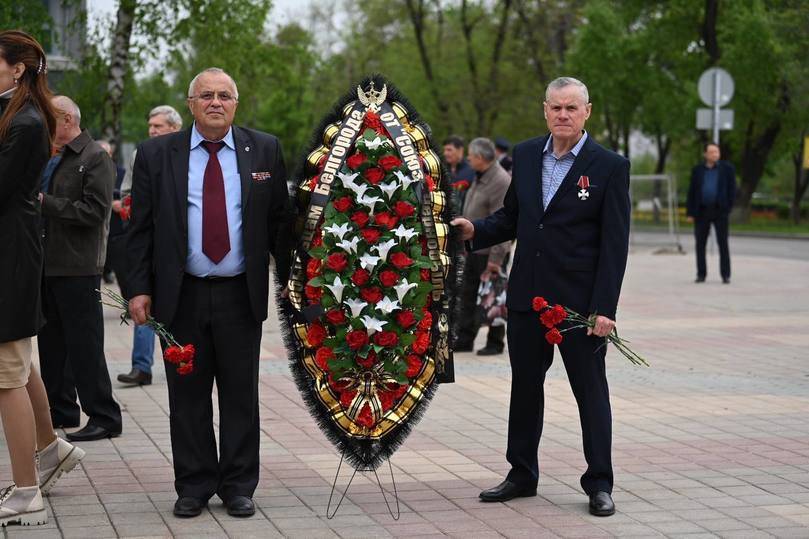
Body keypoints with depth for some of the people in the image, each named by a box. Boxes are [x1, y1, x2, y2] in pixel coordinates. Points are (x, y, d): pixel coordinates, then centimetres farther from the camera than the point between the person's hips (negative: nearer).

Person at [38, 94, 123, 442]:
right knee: (52, 344, 14)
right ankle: (61, 411, 24)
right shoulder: (54, 158, 16)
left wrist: (45, 202, -17)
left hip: (78, 268, -9)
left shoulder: (95, 159, -10)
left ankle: (104, 418, 1)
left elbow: (95, 211, -19)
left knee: (85, 346, -5)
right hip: (50, 265, 9)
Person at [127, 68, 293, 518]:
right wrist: (140, 288, -2)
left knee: (241, 395, 5)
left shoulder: (264, 150, 4)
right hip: (181, 295, 0)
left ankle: (239, 487, 15)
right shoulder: (157, 154, 3)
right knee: (188, 395, 6)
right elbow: (141, 227, 4)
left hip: (241, 295, 0)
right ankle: (194, 487, 16)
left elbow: (281, 221, 6)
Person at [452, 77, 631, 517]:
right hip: (527, 296, 5)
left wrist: (603, 309, -15)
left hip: (580, 301, -5)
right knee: (524, 386, 13)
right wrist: (475, 231, -4)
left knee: (590, 389, 4)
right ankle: (521, 475, 26)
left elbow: (614, 245, -9)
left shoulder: (609, 167, -7)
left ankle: (599, 484, 13)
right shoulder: (525, 155, 7)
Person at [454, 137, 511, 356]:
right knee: (469, 295, 11)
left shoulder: (500, 182, -20)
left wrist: (495, 258, -23)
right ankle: (465, 339, 17)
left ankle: (495, 343, 11)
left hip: (490, 250, -9)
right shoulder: (480, 178, 10)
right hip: (475, 247, 9)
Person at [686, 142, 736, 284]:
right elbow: (692, 192, 7)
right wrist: (690, 213, 0)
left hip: (719, 211, -2)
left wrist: (728, 209, -9)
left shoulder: (727, 168, 2)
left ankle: (725, 275, -1)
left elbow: (732, 190, 1)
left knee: (723, 244, -4)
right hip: (702, 211, 2)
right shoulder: (697, 170, 7)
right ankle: (701, 274, 9)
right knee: (700, 244, 2)